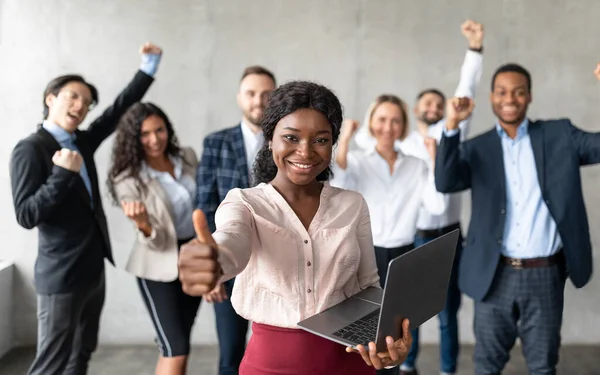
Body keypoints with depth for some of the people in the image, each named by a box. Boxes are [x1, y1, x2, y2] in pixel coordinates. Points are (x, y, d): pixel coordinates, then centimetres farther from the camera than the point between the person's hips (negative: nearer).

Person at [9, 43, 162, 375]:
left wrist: (148, 67, 8)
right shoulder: (30, 150, -12)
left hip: (92, 270, 8)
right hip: (61, 276, -8)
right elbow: (26, 216, -19)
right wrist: (64, 173, -25)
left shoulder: (81, 143, 9)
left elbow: (118, 111, 13)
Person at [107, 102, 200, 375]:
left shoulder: (188, 157, -2)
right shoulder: (128, 180, -15)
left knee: (175, 345, 15)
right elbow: (155, 241, -18)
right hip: (160, 267, -5)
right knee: (177, 350, -7)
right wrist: (143, 224, -40)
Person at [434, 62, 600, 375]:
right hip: (495, 275, 0)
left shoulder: (559, 135, 5)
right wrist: (452, 125, -22)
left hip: (545, 276, 0)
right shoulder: (477, 148, 4)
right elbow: (445, 182, -11)